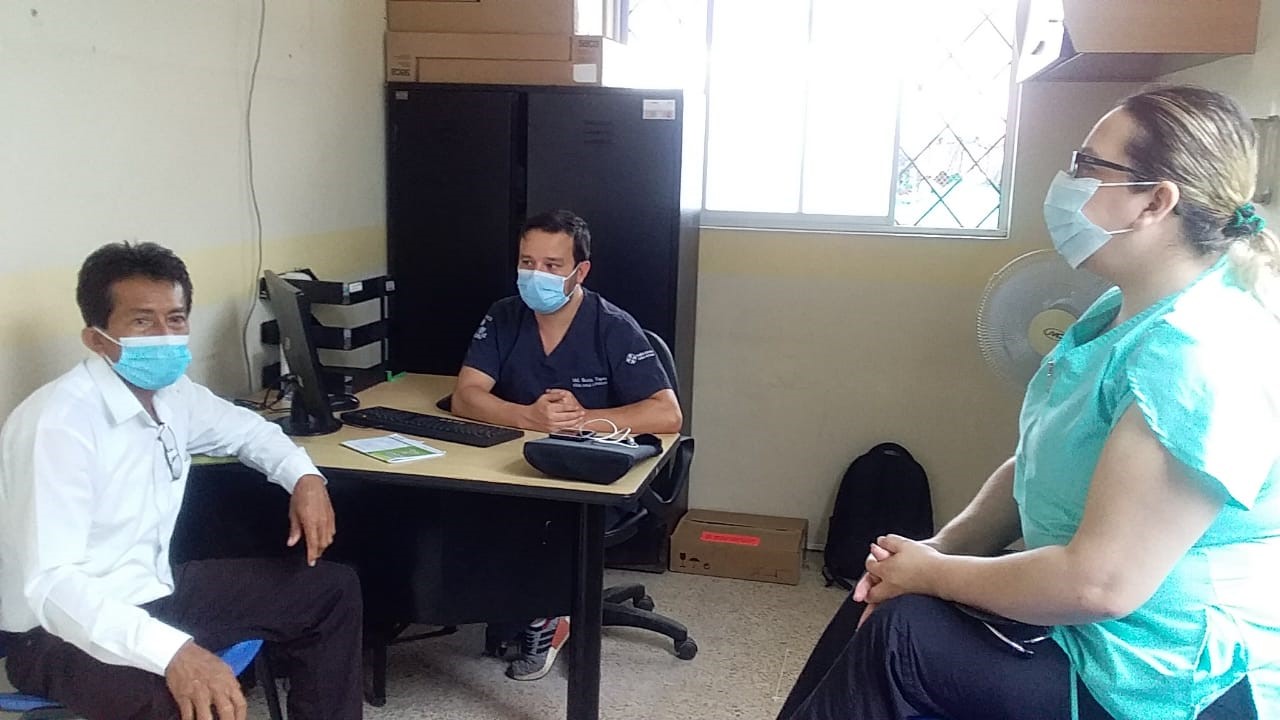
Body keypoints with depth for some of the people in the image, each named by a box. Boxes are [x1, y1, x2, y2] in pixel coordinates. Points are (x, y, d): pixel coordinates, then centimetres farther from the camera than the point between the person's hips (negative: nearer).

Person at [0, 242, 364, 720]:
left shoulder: (172, 393, 0)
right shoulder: (59, 423, -25)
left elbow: (245, 428, 21)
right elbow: (50, 583, -32)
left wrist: (305, 477, 0)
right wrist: (173, 652, -45)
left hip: (154, 592, 9)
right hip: (61, 629, -9)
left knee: (332, 590, 8)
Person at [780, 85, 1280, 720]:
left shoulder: (1198, 359, -27)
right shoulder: (1123, 314, 6)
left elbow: (1101, 583, -30)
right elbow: (1033, 466, 12)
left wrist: (933, 573, -16)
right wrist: (940, 547, -3)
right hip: (1091, 628, 9)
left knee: (898, 632, -13)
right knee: (879, 599, 5)